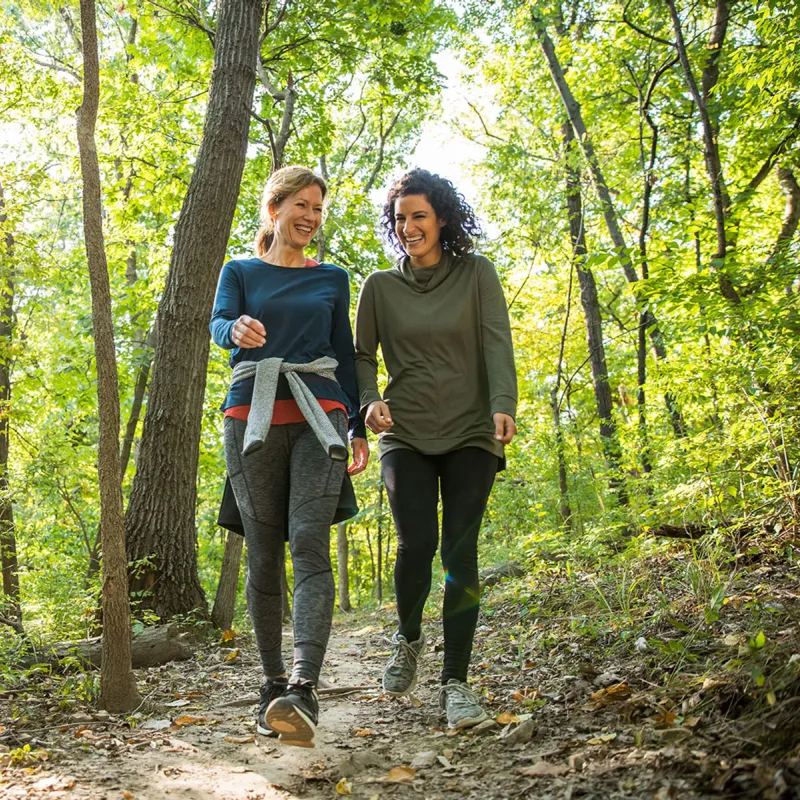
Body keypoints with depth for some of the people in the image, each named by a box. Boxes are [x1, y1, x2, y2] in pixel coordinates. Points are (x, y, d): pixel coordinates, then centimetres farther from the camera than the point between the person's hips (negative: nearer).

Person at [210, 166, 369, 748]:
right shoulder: (240, 272, 14)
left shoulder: (333, 279, 18)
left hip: (318, 416, 0)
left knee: (310, 543, -18)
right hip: (253, 416, 0)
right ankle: (273, 681, 12)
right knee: (263, 554, 1)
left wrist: (359, 429, 12)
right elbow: (219, 325, -4)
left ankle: (305, 688, -29)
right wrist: (238, 330, -30)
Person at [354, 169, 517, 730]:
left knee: (460, 552, -7)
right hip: (405, 435, 1)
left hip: (470, 433, -1)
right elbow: (362, 355, 14)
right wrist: (369, 400, -6)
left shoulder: (477, 275, 4)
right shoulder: (381, 286, 9)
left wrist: (503, 403, -21)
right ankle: (408, 638, 16)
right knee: (416, 543, -15)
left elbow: (497, 343, -4)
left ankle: (456, 683, 2)